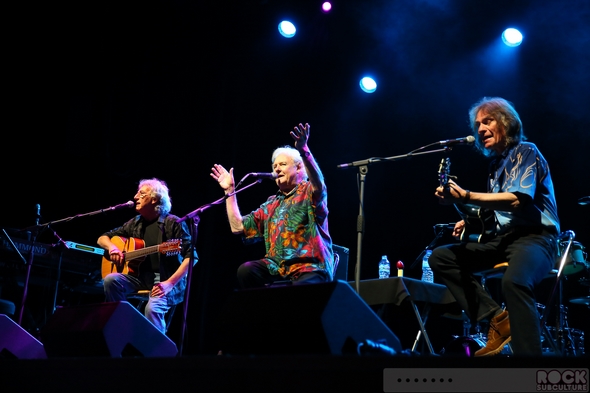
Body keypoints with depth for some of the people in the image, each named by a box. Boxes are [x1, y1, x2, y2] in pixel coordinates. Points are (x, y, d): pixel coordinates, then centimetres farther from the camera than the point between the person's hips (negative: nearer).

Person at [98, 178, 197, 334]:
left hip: (165, 280, -6)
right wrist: (112, 247, -4)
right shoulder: (135, 223, 13)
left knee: (153, 307, -34)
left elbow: (192, 256, -13)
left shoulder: (173, 223, -7)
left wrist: (169, 283, -23)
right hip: (140, 276, 6)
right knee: (111, 280, -21)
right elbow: (102, 238, 21)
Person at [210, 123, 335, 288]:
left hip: (310, 268, -6)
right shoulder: (271, 204, 23)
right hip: (278, 268, 6)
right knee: (246, 270, -23)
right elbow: (238, 226, 19)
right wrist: (230, 191, 18)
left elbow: (319, 186, -22)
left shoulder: (308, 192, 5)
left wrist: (304, 150, -36)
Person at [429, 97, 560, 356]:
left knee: (513, 281, -40)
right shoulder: (496, 163, 18)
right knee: (440, 257, -4)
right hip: (503, 238, 9)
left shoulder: (526, 152, -5)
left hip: (535, 237, -9)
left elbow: (516, 200, -21)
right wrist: (470, 220, 7)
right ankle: (497, 318, -11)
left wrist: (466, 197, -28)